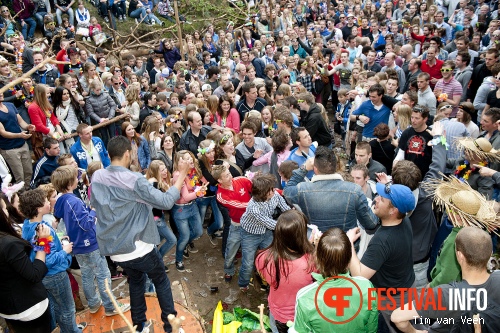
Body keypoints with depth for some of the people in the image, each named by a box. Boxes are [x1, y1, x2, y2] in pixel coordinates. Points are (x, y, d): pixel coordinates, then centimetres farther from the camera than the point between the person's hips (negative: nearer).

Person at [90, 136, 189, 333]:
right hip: (139, 246, -6)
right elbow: (166, 202, -21)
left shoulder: (97, 177, -3)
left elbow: (93, 205, 15)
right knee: (161, 281, 18)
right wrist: (182, 175, -14)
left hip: (114, 249, 6)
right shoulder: (134, 181, -22)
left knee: (136, 282, 28)